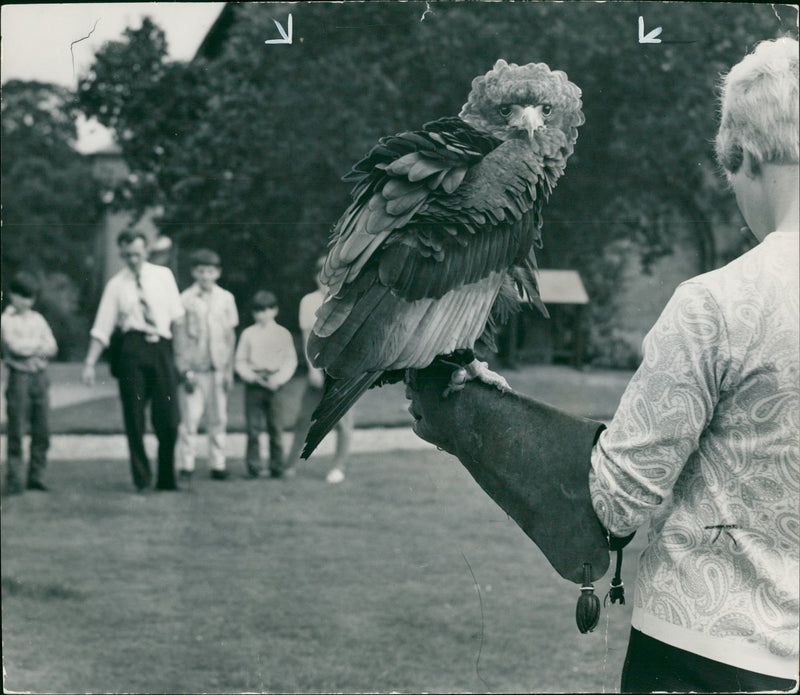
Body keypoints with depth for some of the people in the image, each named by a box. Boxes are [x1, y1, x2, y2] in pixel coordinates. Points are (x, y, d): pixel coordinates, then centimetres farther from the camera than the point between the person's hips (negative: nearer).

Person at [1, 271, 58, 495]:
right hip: (19, 376, -4)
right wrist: (39, 344, -5)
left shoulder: (38, 319, 13)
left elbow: (52, 348, 5)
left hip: (40, 376, 4)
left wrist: (30, 348, -11)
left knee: (42, 431, 2)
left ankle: (36, 476, 9)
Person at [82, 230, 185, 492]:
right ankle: (141, 478, 10)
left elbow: (177, 315, 15)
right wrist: (90, 363, -4)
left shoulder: (163, 276, 10)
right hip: (131, 350, -1)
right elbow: (102, 328, 3)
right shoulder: (116, 285, 6)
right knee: (134, 419, -2)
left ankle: (166, 478, 11)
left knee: (168, 419, -2)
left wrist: (178, 350, 10)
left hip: (161, 349, 1)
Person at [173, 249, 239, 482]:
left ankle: (218, 465, 10)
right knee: (189, 418, -5)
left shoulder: (226, 299, 7)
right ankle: (185, 465, 1)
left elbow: (230, 336, 11)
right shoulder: (185, 299, 0)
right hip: (193, 368, -2)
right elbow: (179, 337, 0)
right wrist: (185, 370, -6)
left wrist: (229, 370, 7)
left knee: (218, 419, 3)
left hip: (218, 367, 2)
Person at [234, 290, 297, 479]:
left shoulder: (283, 334, 6)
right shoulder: (248, 334, 8)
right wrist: (252, 377, -9)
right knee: (253, 427, -3)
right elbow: (240, 361, 8)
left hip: (274, 386, 0)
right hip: (254, 385, 0)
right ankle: (253, 465, 2)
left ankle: (277, 466, 6)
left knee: (275, 427, -1)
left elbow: (291, 361, 3)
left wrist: (278, 379, -11)